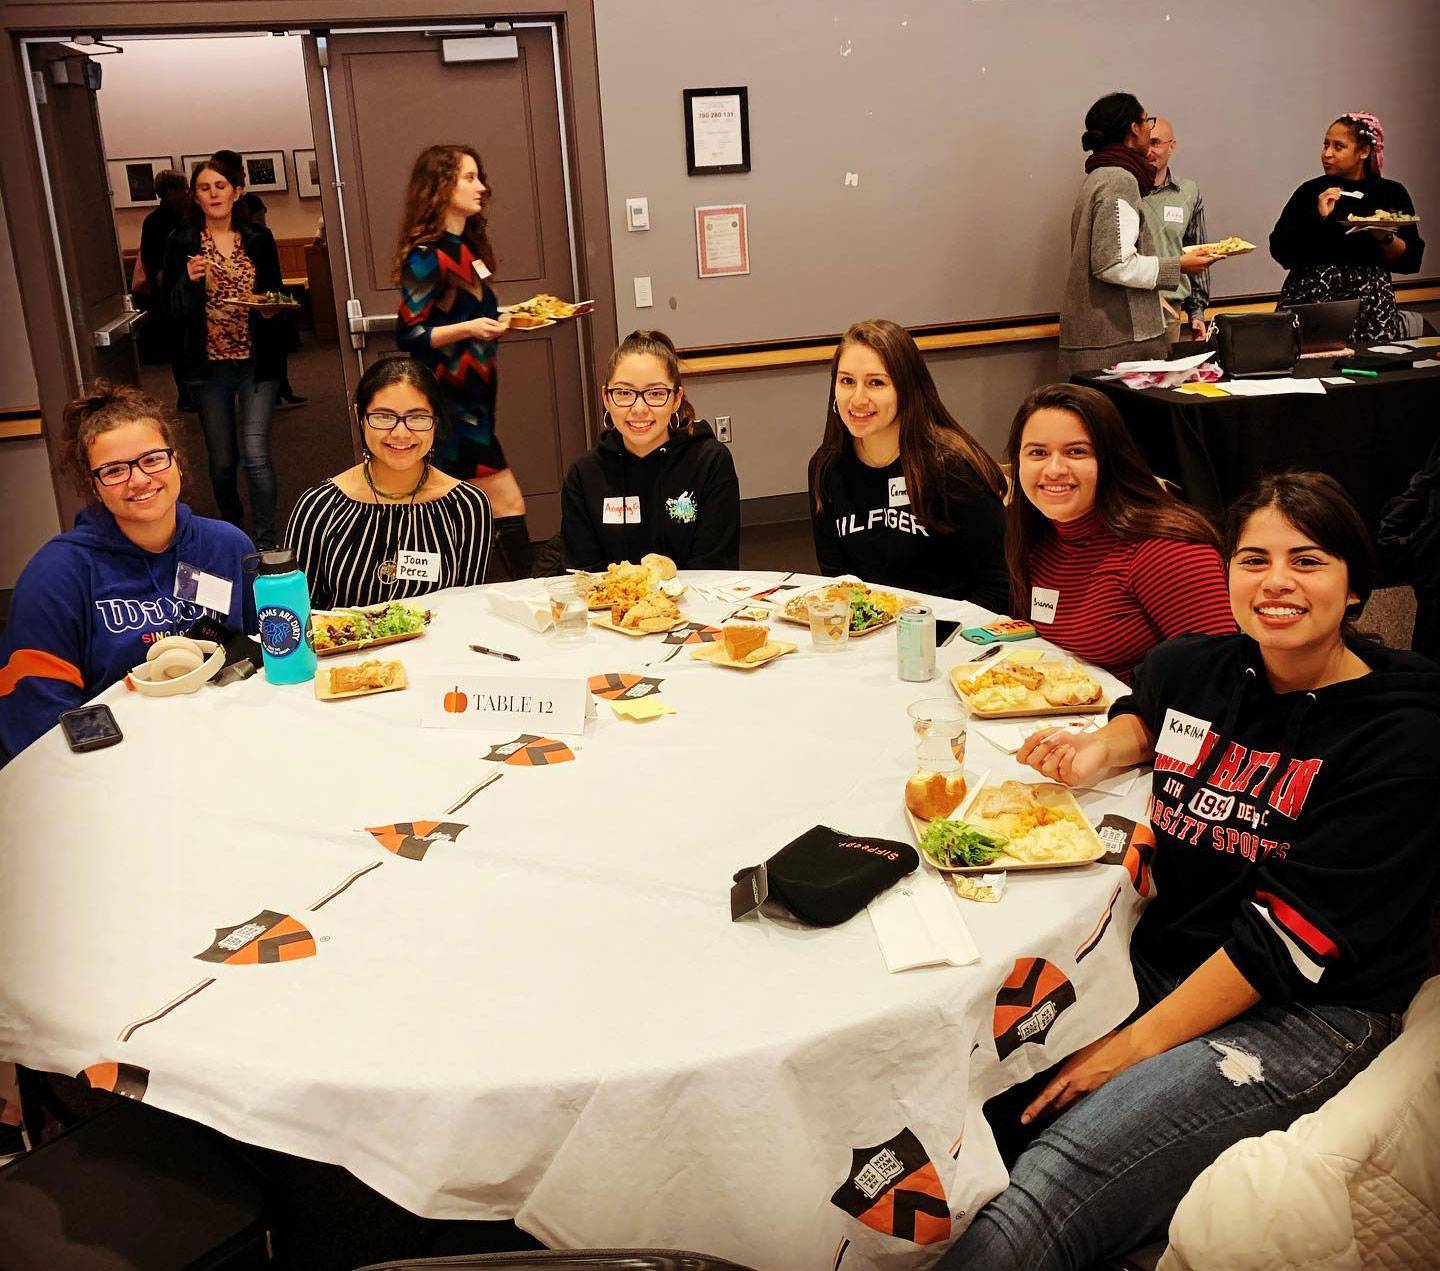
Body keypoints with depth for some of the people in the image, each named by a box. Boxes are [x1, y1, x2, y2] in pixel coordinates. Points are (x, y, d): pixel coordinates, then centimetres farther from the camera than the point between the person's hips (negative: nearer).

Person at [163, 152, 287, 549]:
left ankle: (266, 544, -5)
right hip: (209, 367, 1)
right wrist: (190, 281, -19)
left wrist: (271, 308, -10)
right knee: (222, 462, 8)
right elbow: (174, 311, 0)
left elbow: (277, 295, 13)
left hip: (256, 363, 0)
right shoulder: (181, 243, 1)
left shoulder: (259, 239, 4)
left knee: (255, 455, -13)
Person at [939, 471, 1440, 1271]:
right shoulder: (1200, 669, 4)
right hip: (1159, 958, 6)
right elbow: (1145, 710, 31)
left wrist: (1138, 1044, -18)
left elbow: (1293, 934, -17)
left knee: (1052, 1184, -29)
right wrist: (1101, 749, 7)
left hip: (1306, 1014, -5)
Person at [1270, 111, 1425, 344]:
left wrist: (1386, 238, -12)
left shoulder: (1392, 194, 9)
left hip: (1369, 299, 0)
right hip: (1310, 295, 0)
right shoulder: (1310, 191, 8)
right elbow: (1279, 251, -1)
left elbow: (1409, 261, 6)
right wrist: (1318, 218, -9)